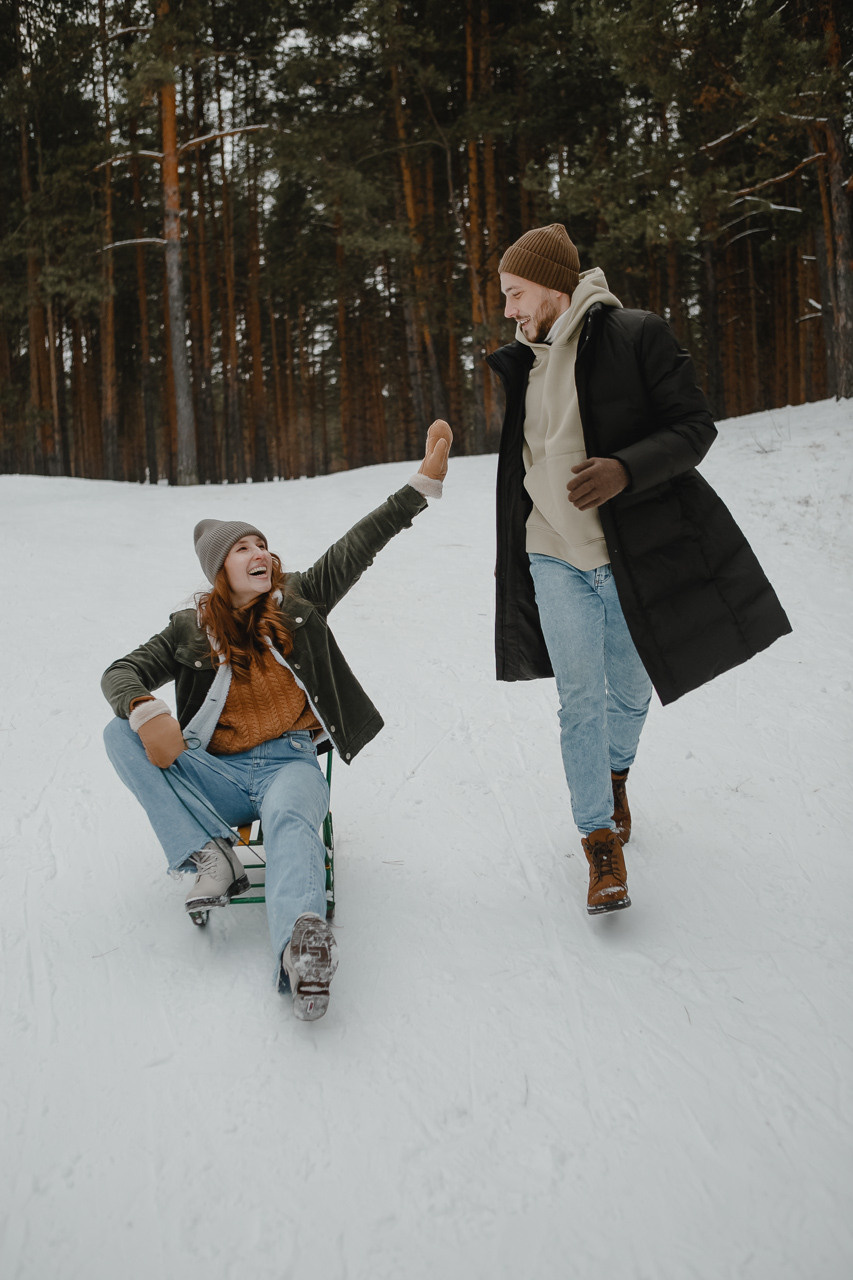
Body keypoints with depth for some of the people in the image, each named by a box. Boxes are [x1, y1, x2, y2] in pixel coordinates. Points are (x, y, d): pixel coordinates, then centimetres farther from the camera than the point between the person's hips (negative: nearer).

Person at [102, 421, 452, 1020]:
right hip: (218, 773, 2)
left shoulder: (299, 603, 12)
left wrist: (425, 481, -1)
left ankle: (302, 942, -68)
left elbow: (363, 542, 6)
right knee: (121, 736, -19)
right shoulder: (193, 629, 11)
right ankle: (214, 856, -26)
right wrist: (145, 710, -20)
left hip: (289, 762, -2)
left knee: (292, 820, -37)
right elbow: (123, 672, 6)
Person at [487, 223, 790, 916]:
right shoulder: (526, 362, 9)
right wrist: (511, 557, 22)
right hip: (555, 558, 3)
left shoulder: (635, 336, -9)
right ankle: (602, 843, 2)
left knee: (631, 692, 11)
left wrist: (624, 468, -28)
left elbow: (695, 427, -11)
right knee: (580, 700, -6)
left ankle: (615, 775, 43)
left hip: (636, 555, -3)